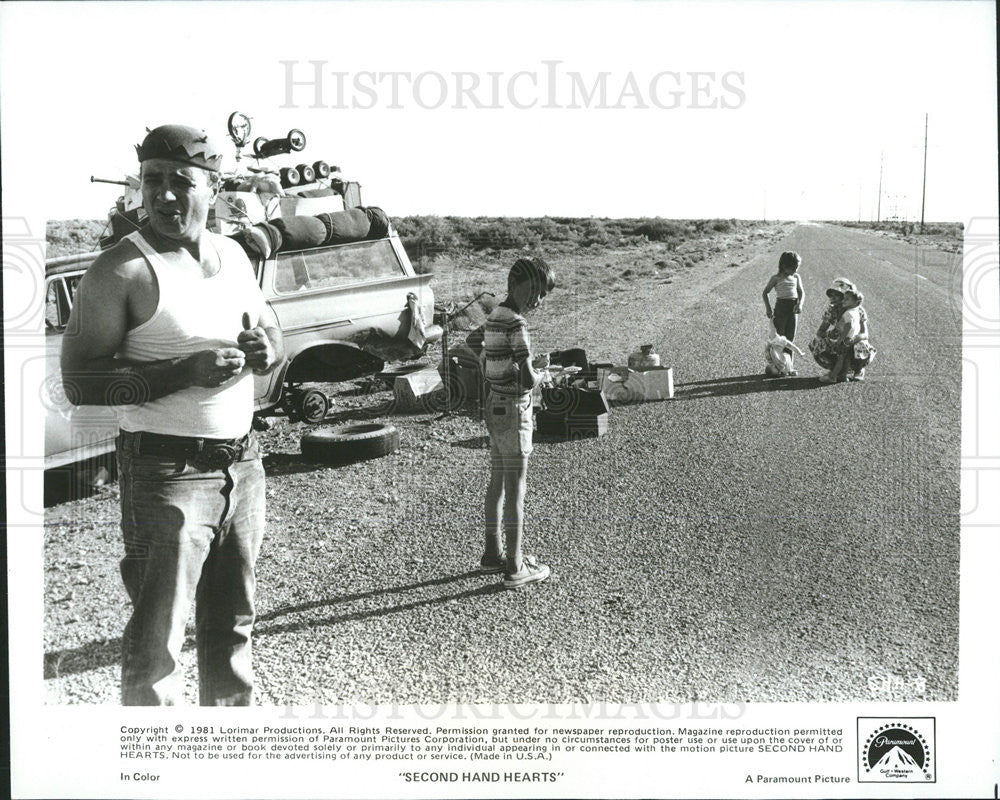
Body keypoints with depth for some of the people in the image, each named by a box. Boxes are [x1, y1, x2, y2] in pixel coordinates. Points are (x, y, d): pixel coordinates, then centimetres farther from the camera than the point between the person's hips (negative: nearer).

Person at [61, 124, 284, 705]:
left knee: (234, 623, 19)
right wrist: (186, 373, -24)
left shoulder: (235, 256, 9)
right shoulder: (123, 270, -11)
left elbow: (275, 339, 21)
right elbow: (78, 381, -15)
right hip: (169, 474, -6)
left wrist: (263, 351, -4)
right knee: (156, 637, -3)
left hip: (243, 463, 7)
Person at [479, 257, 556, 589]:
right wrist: (540, 371, -3)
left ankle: (493, 554, 28)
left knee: (497, 482, 17)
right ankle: (514, 567, 4)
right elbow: (527, 380, -25)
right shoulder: (516, 324, -20)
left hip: (495, 407, 9)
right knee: (516, 488, -2)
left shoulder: (494, 318, 9)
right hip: (513, 411, -9)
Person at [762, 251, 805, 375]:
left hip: (793, 309, 4)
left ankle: (789, 366, 11)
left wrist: (800, 304, -5)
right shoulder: (776, 278, -4)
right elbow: (765, 293, -1)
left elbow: (801, 292, 14)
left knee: (790, 338, 6)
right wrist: (768, 308, -9)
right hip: (781, 307, -4)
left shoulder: (796, 277, 9)